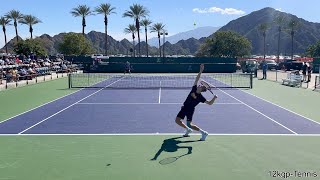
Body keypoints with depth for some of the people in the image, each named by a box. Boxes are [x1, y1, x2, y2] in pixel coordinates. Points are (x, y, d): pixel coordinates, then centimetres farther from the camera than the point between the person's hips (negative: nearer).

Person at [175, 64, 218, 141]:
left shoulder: (200, 97, -14)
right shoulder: (194, 89, -5)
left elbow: (210, 103, -13)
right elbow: (197, 79, -7)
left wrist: (214, 98, -31)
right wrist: (201, 71, -13)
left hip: (190, 110, -5)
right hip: (184, 108, 5)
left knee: (189, 125, -6)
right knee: (177, 120, 9)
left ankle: (203, 133, 4)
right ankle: (188, 130, 27)